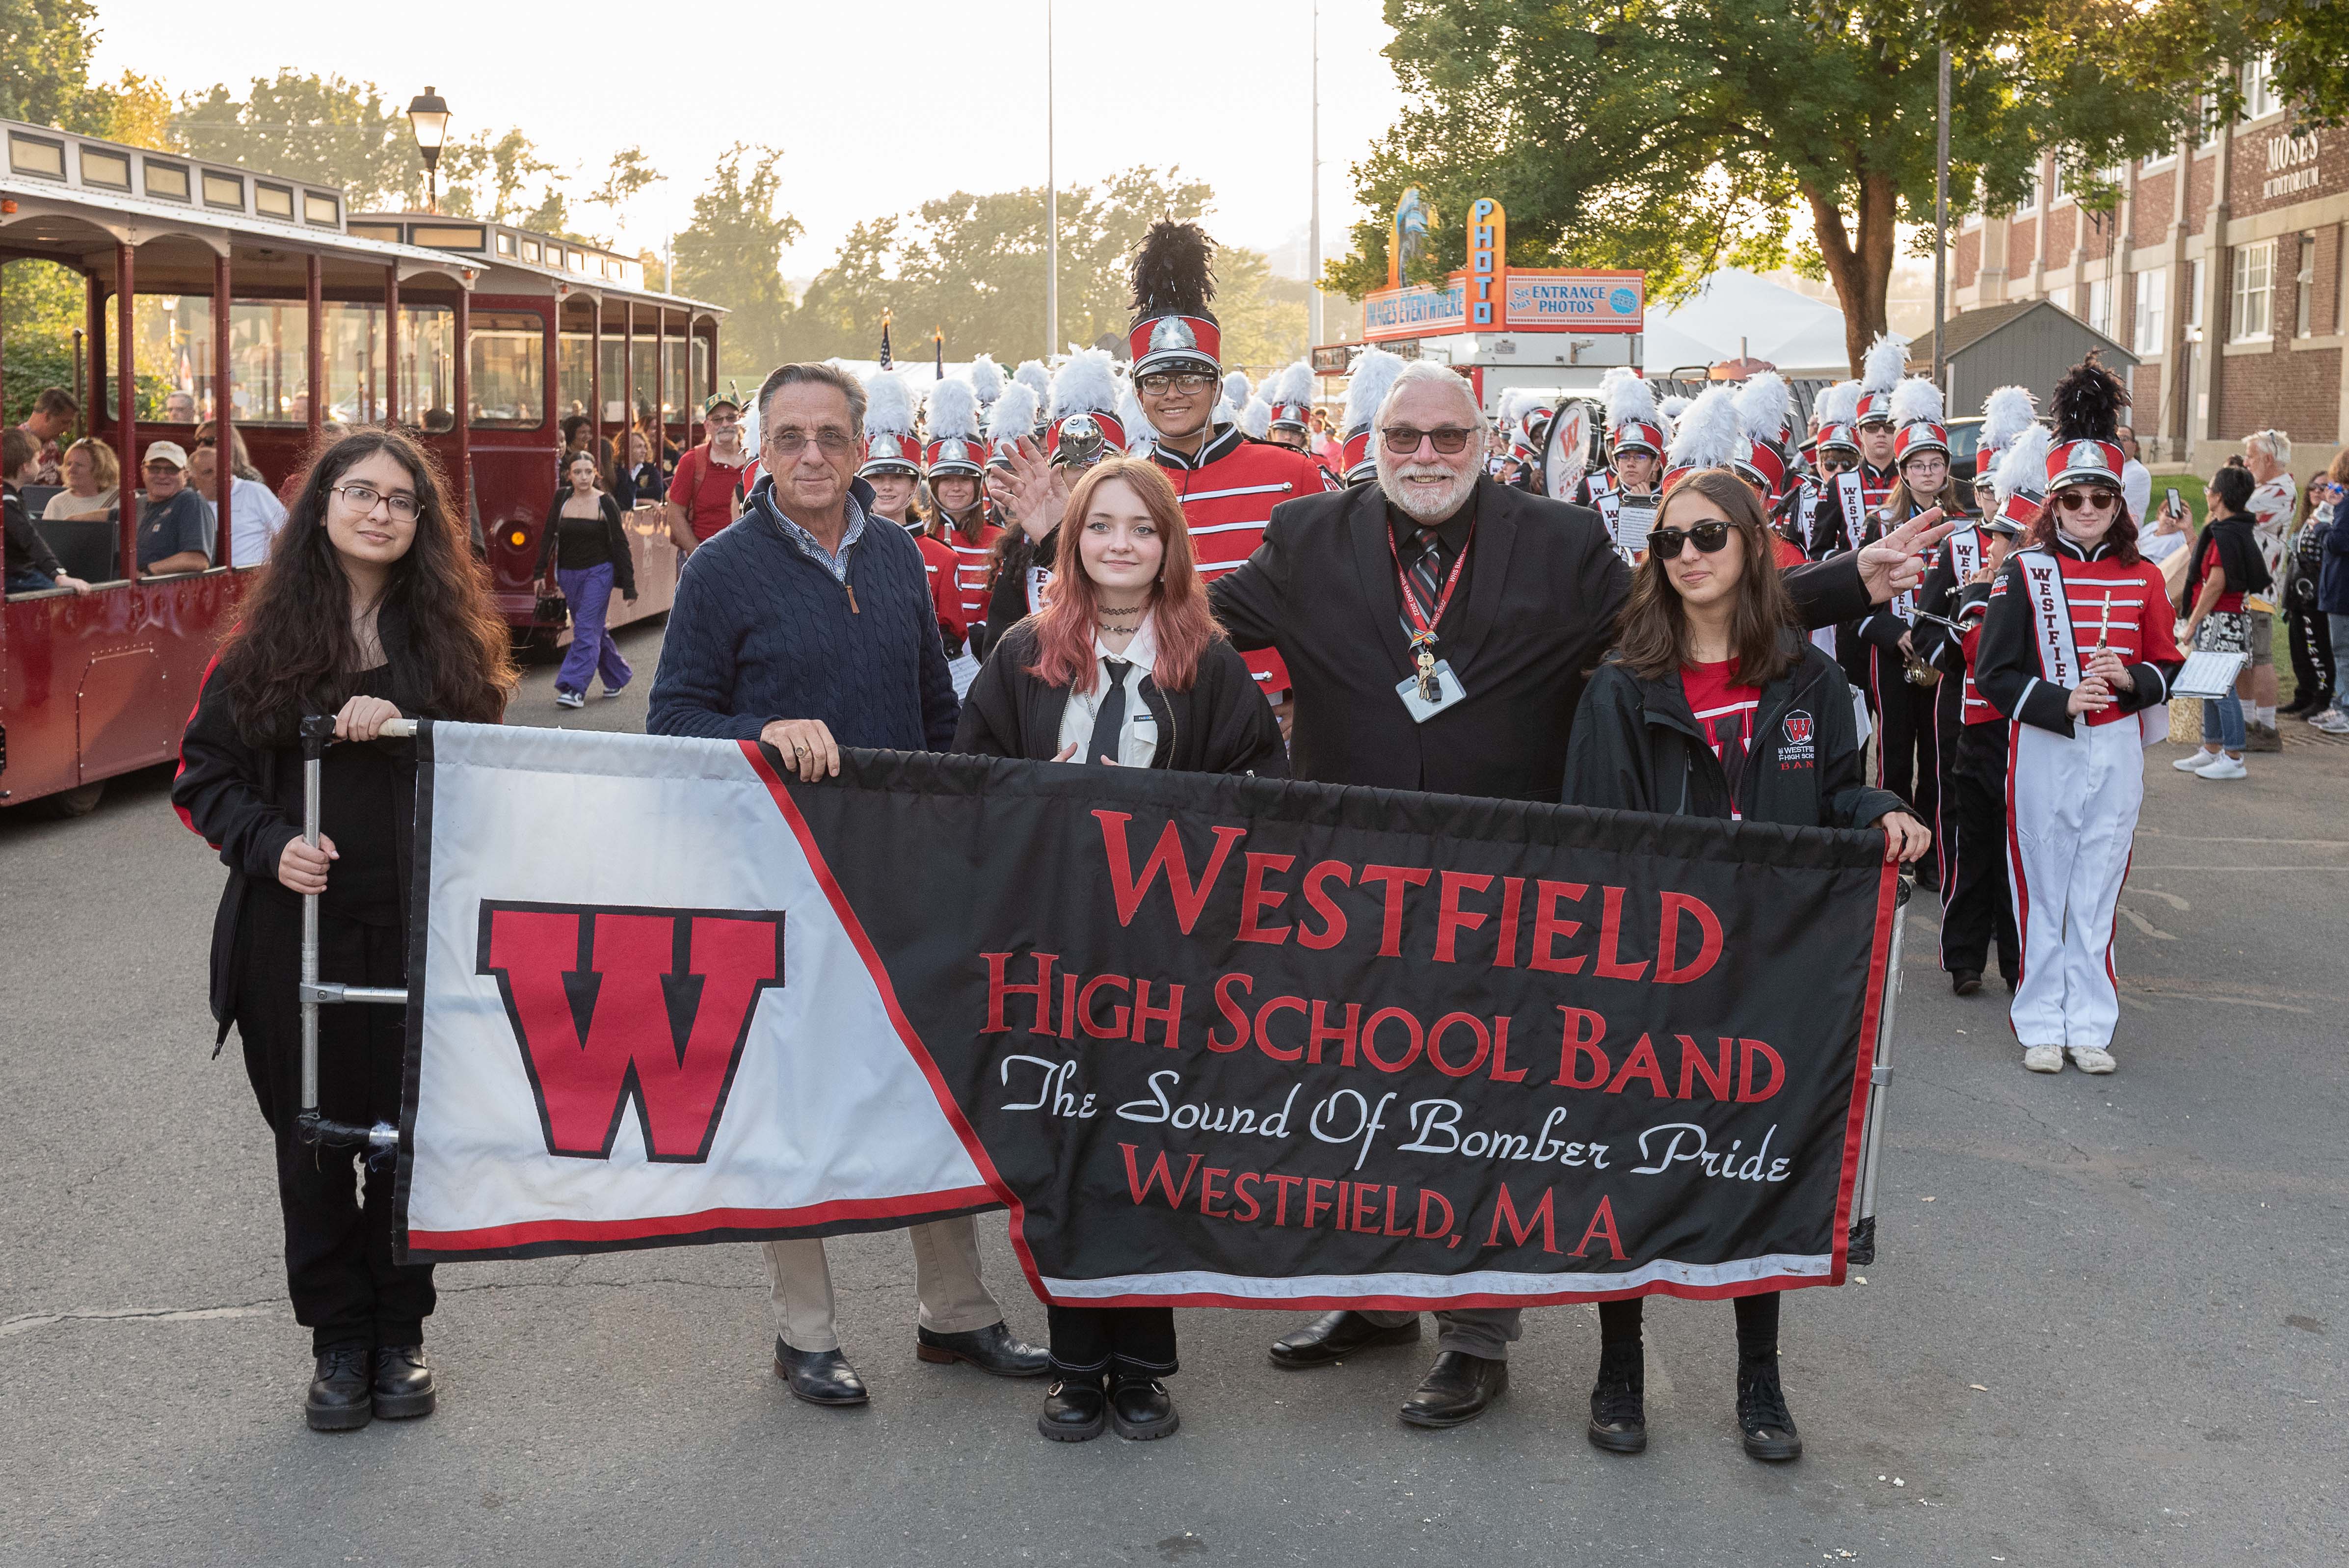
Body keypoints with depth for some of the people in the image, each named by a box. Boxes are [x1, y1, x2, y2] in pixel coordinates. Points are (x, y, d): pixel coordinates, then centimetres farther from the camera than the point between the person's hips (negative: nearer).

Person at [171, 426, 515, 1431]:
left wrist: (406, 730, -17)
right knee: (312, 1139, 7)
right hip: (295, 925, 0)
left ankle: (399, 1333, 23)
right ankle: (338, 1340, 21)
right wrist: (270, 846, -13)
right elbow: (204, 775, 4)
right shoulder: (266, 639, 3)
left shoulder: (448, 635, 5)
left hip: (417, 927, 0)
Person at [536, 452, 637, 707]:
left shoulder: (606, 504, -5)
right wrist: (540, 572, 0)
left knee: (586, 628, -13)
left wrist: (629, 586, -5)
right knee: (594, 629, 11)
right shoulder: (561, 498, 3)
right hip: (569, 573, 4)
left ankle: (575, 689, -17)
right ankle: (617, 676, 26)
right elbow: (549, 536, 6)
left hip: (599, 572, -4)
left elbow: (620, 545, -3)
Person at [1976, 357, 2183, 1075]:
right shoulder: (2024, 572, -4)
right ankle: (2042, 1026, 14)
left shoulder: (2142, 578, 5)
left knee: (2098, 895, 6)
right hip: (2043, 750, -2)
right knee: (2041, 893, 4)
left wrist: (2130, 680, -11)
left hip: (2116, 752, 2)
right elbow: (1995, 672, -6)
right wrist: (2061, 701, -20)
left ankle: (2090, 1025, 15)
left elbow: (2168, 664, 11)